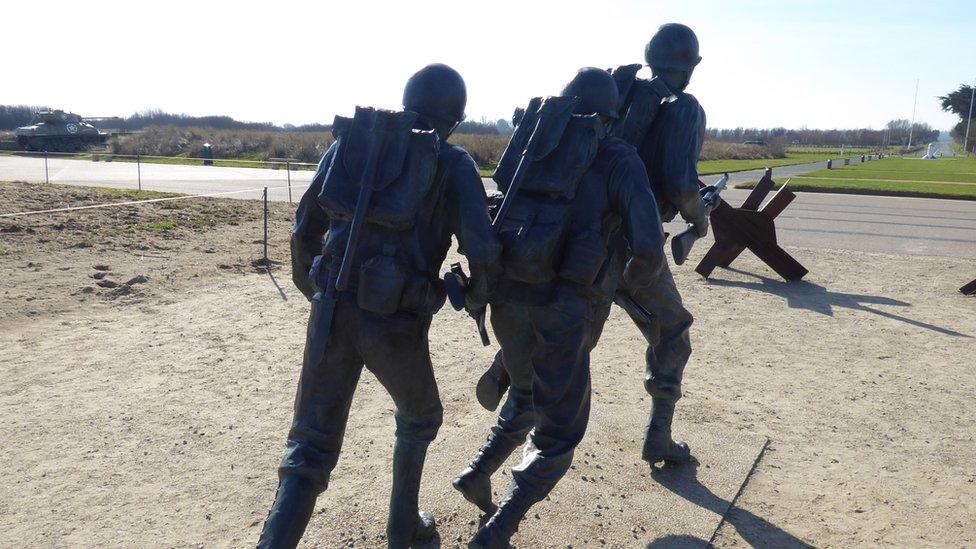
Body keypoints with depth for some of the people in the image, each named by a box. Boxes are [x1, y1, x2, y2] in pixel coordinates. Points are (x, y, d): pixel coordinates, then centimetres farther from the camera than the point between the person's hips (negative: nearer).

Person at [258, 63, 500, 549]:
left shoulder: (349, 142, 15)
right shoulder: (454, 163, 3)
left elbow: (305, 230, 15)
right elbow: (482, 249, -9)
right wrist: (478, 294, 14)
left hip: (332, 312, 3)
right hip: (394, 324, -2)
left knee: (309, 453, 11)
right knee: (419, 417, 28)